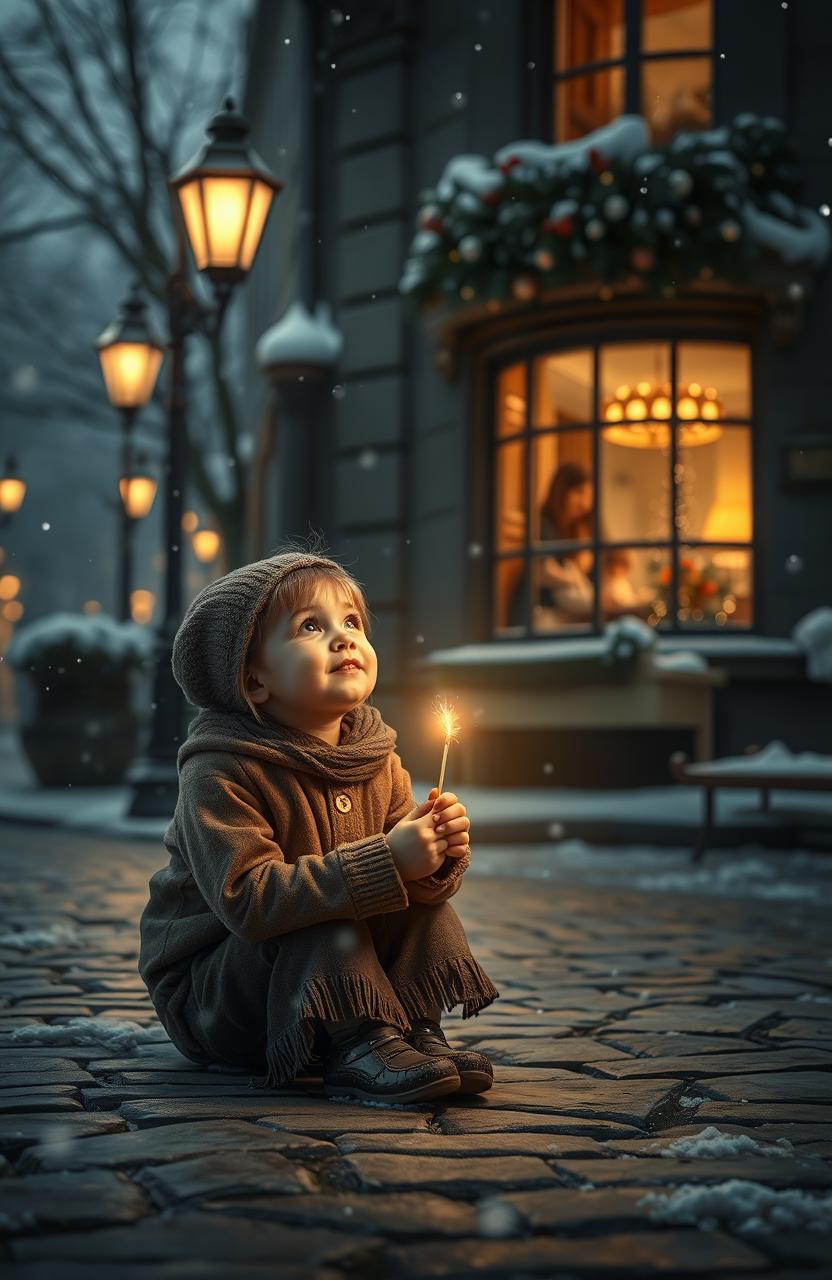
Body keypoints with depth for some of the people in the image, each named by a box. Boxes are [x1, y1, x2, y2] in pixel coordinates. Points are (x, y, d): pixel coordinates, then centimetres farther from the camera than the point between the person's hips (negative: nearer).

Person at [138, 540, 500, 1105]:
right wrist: (386, 860, -37)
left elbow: (414, 880, 0)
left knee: (427, 899, -7)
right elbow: (247, 899, -34)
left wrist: (439, 854, -26)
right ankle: (361, 1047, -22)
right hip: (209, 990, -6)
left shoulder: (379, 762, -1)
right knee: (327, 923, -29)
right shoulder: (221, 775, -23)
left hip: (329, 978, 6)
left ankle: (420, 1031, -10)